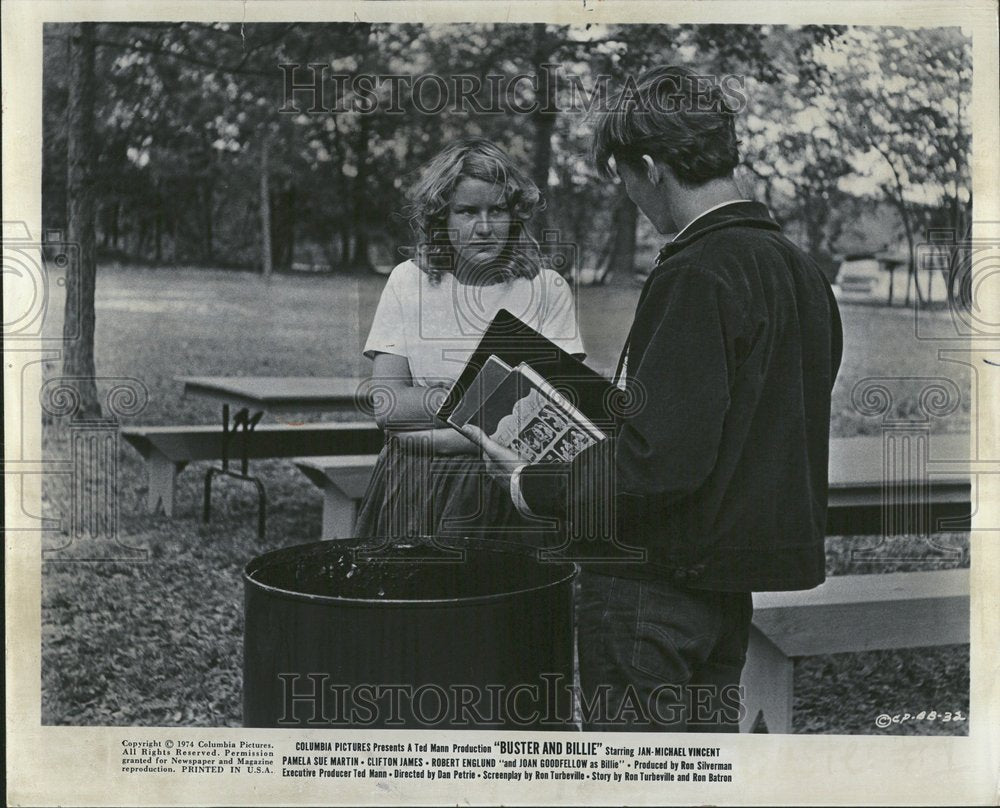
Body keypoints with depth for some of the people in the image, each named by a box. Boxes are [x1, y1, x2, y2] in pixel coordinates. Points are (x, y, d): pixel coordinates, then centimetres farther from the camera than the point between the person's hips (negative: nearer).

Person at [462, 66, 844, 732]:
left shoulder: (695, 277, -21)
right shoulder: (799, 268, 8)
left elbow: (661, 460, -26)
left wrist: (531, 486, -14)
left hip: (654, 578, -9)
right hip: (734, 571, 9)